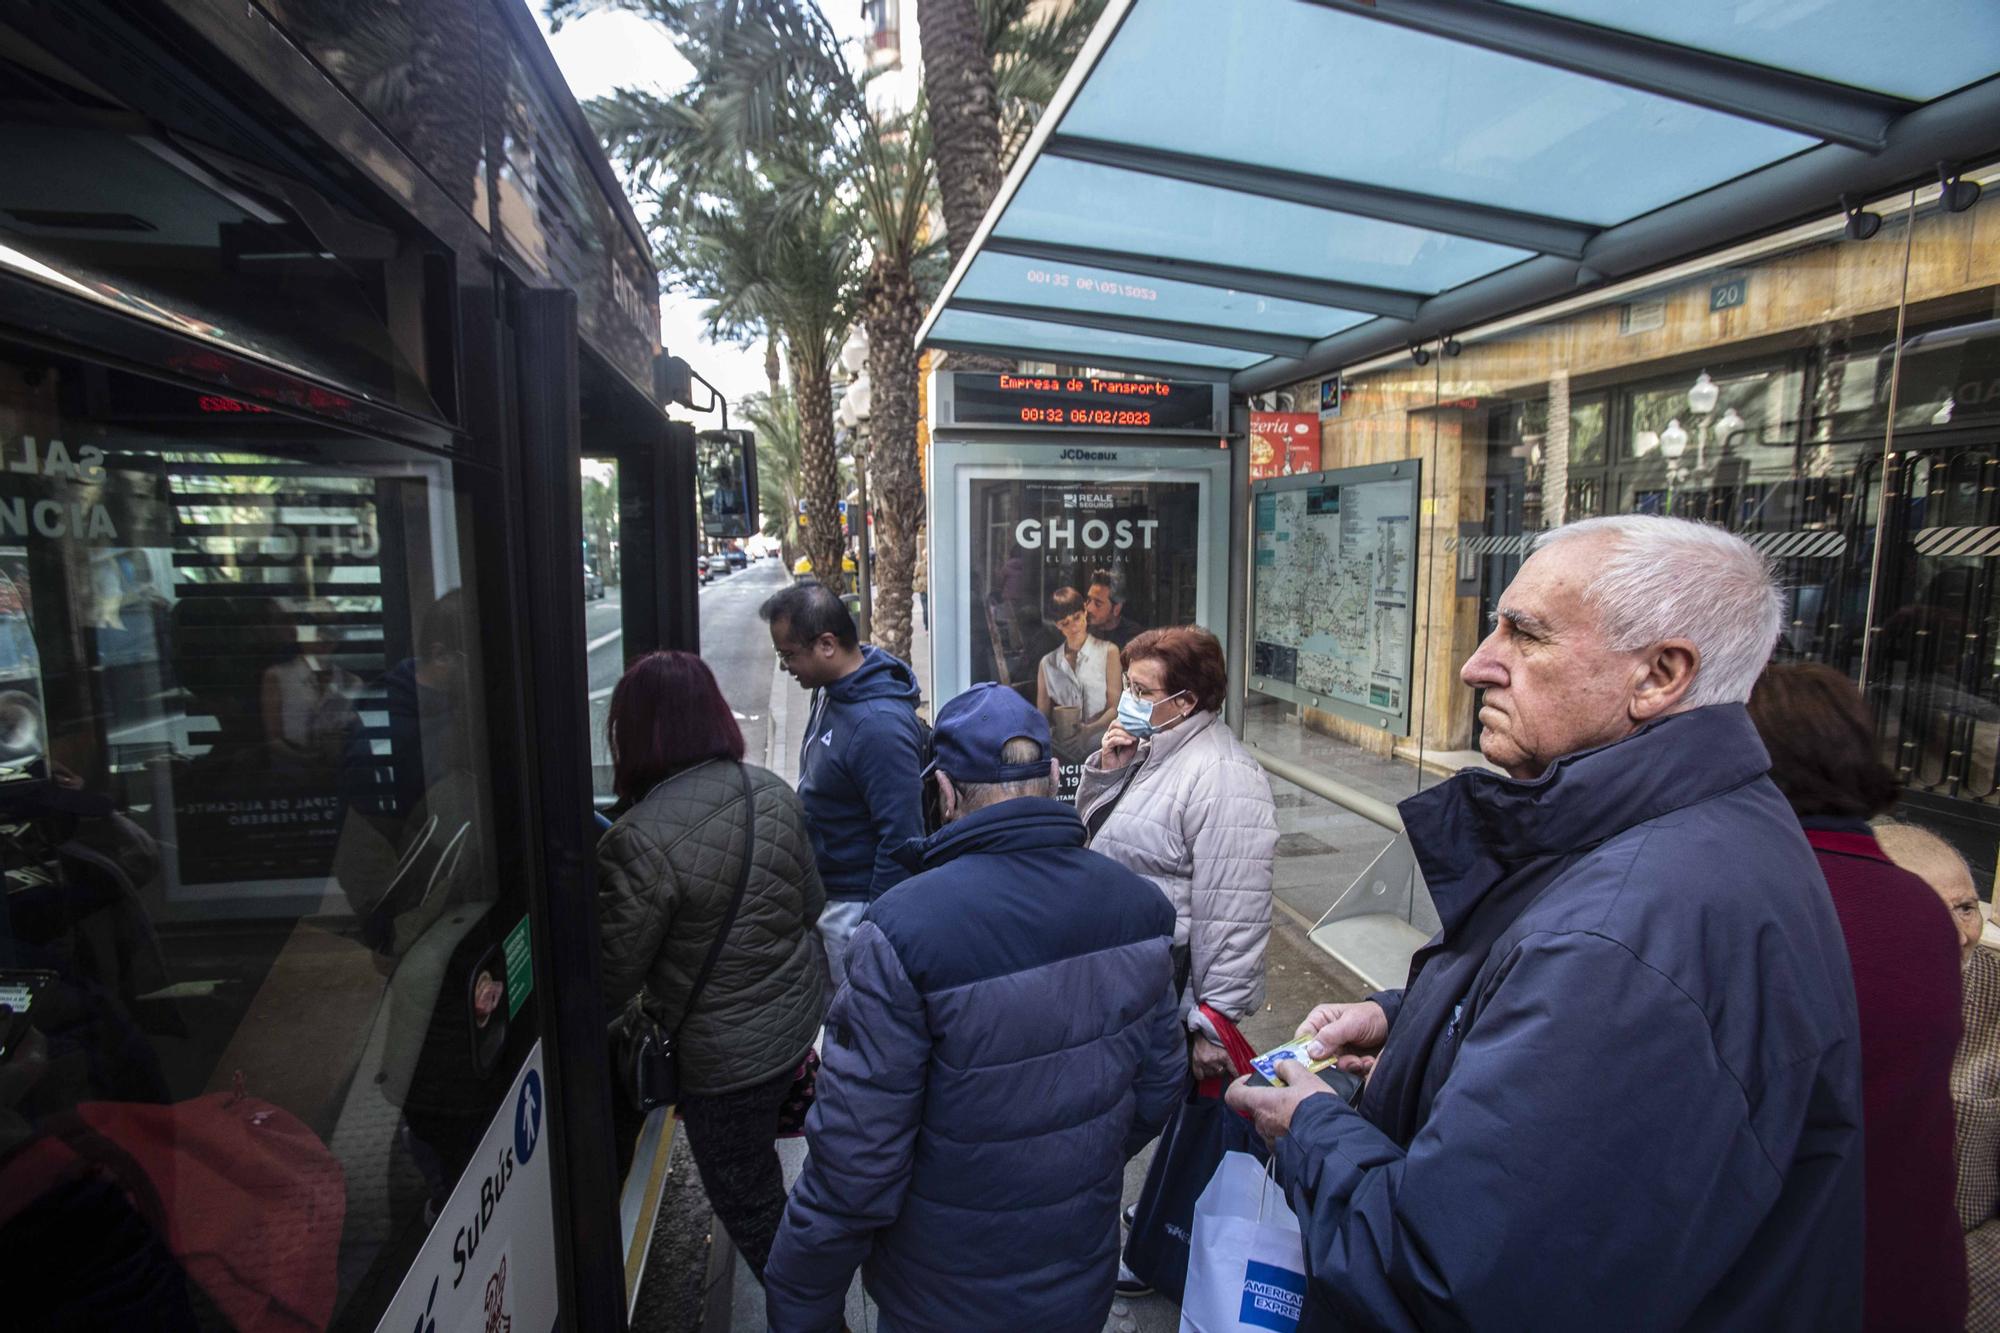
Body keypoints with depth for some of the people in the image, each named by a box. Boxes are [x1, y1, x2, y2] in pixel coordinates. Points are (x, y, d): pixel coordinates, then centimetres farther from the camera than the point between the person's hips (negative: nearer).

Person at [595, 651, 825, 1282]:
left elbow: (613, 979, -16)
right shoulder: (773, 791, -5)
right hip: (801, 1017, 6)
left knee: (749, 1206, 14)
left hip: (727, 1055, -6)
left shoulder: (638, 841, -26)